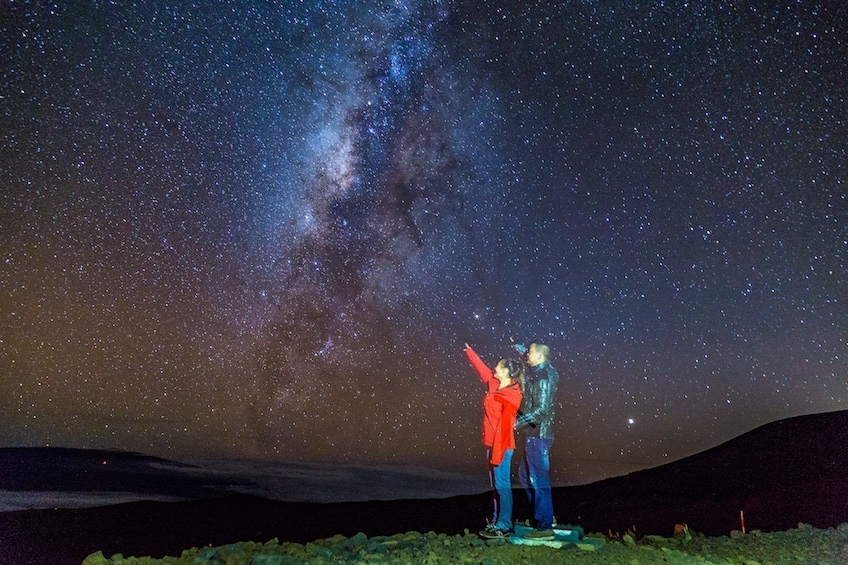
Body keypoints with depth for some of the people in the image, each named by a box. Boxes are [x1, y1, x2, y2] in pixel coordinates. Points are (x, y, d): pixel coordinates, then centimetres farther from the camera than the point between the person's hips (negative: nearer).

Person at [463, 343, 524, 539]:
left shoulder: (511, 395, -17)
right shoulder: (494, 385, 7)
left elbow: (505, 426, -20)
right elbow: (482, 369, 23)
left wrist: (497, 452, -21)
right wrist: (469, 352, 34)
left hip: (502, 446, -9)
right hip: (492, 444, 9)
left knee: (502, 485, -2)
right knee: (495, 485, 14)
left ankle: (504, 526, 6)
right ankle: (497, 520, 24)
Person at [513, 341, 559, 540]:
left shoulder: (544, 378, -18)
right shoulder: (540, 372, 10)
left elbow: (541, 409, -25)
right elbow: (529, 357, 35)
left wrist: (518, 422, -24)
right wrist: (518, 346, 33)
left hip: (538, 435, -10)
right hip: (534, 435, 10)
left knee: (538, 480, -5)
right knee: (525, 475, 19)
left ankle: (544, 527, 2)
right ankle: (544, 515, 27)